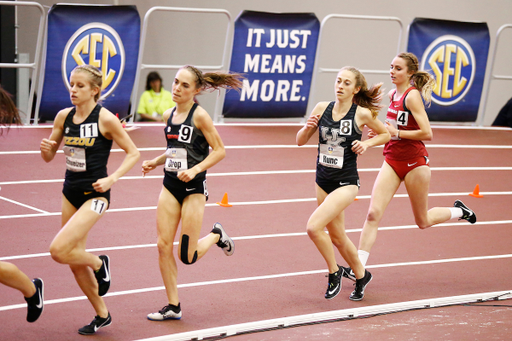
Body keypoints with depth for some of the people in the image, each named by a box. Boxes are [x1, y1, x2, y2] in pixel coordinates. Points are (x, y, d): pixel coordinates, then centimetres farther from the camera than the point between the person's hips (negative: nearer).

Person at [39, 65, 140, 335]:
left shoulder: (105, 118, -13)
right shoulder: (64, 117, 2)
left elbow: (133, 153, -7)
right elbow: (48, 157, 10)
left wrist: (112, 179, -18)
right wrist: (46, 148, -13)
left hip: (94, 195, -6)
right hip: (70, 192, 6)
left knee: (58, 250, -21)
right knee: (75, 262, 10)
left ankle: (99, 264, 10)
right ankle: (102, 315, 28)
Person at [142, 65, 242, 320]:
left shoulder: (199, 115, -12)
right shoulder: (168, 115, 7)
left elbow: (219, 151, -11)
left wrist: (194, 170, -21)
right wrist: (154, 162, 5)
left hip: (193, 188, -6)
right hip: (170, 185, 6)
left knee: (187, 256, -3)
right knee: (163, 245, -2)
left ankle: (216, 236, 29)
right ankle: (173, 306, 8)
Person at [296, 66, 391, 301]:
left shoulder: (362, 114, -10)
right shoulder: (322, 108, -1)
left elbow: (385, 134, 7)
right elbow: (300, 141, 4)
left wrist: (366, 143, -10)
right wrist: (307, 128, -16)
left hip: (346, 183, -5)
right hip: (323, 182, 5)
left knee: (314, 226, -21)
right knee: (337, 238, 16)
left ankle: (334, 272, 1)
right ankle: (361, 276, 40)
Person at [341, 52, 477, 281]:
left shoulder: (412, 96, -16)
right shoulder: (393, 94, 7)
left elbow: (427, 134, -22)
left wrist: (395, 132, -20)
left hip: (414, 163, -6)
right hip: (392, 161, 6)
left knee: (423, 222, 10)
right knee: (373, 213, -10)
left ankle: (459, 211, 38)